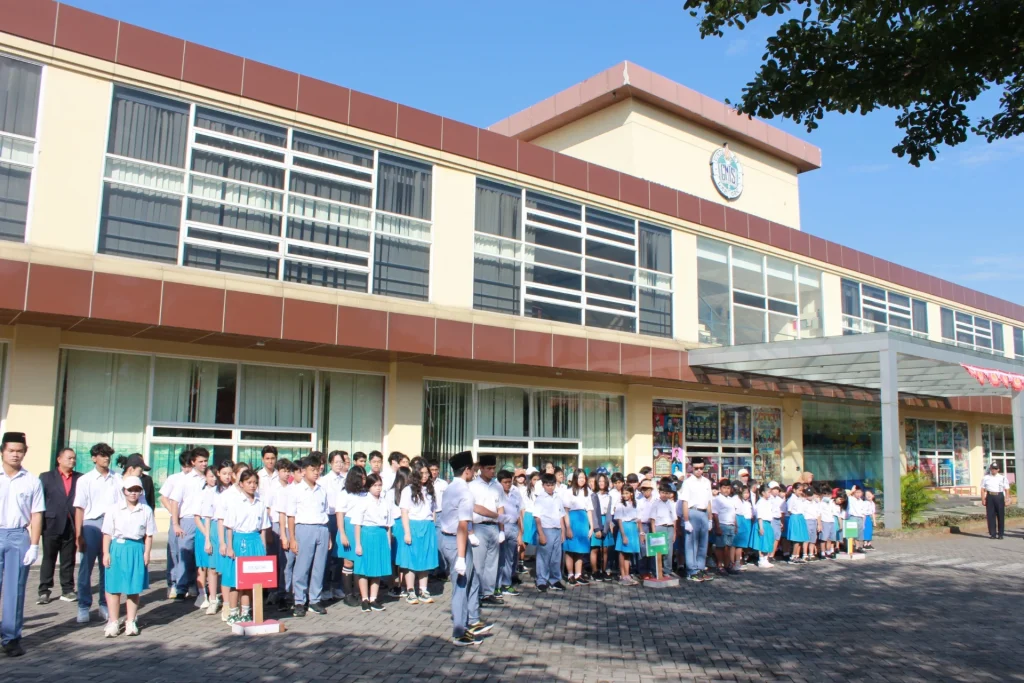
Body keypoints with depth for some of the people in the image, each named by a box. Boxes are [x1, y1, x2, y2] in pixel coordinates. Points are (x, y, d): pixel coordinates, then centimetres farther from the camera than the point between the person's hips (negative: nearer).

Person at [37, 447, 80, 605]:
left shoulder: (80, 478, 6)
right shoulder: (46, 477, 5)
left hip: (71, 526, 1)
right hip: (52, 525, -1)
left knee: (68, 561, 8)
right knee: (48, 559, 5)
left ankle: (67, 590, 14)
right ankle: (44, 591, 13)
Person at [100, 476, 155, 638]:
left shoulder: (146, 510, 2)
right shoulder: (114, 509, 0)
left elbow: (148, 535, 4)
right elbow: (107, 533, 0)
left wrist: (146, 553, -3)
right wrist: (106, 553, -5)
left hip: (137, 549, 1)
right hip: (117, 548, 0)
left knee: (134, 589, 7)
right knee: (113, 588, 4)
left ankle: (131, 622, 17)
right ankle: (113, 622, 16)